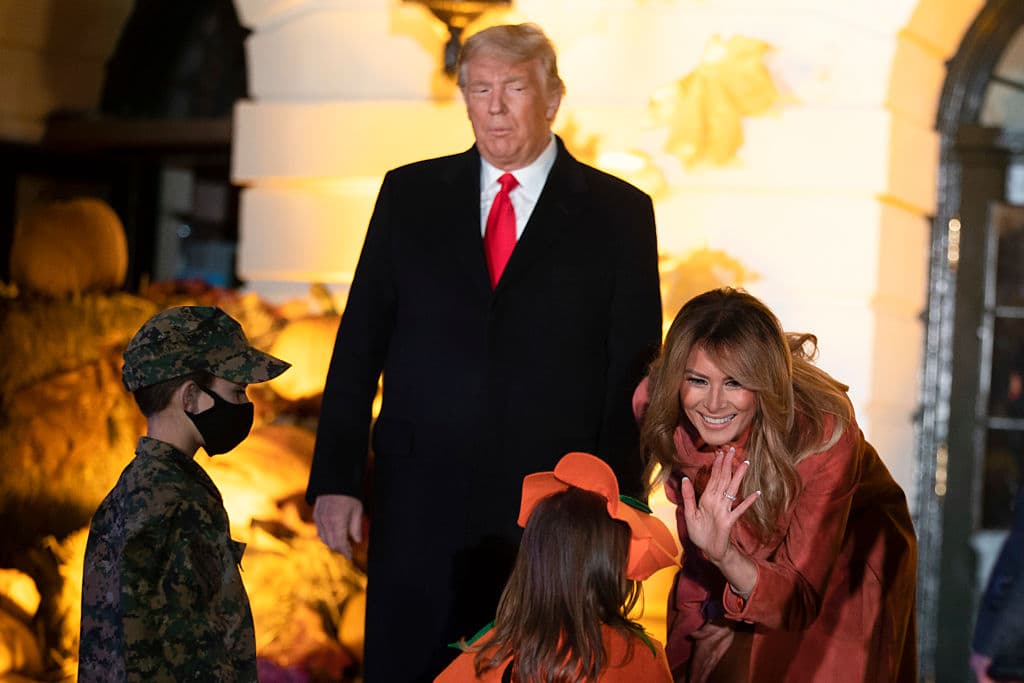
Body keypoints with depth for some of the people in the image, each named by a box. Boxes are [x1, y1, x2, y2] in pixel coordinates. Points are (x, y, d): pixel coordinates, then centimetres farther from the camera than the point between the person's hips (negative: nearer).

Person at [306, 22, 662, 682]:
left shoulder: (619, 212, 2)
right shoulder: (410, 194, 7)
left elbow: (633, 372, 1)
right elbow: (359, 345, 6)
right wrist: (337, 478, -1)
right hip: (419, 502, 2)